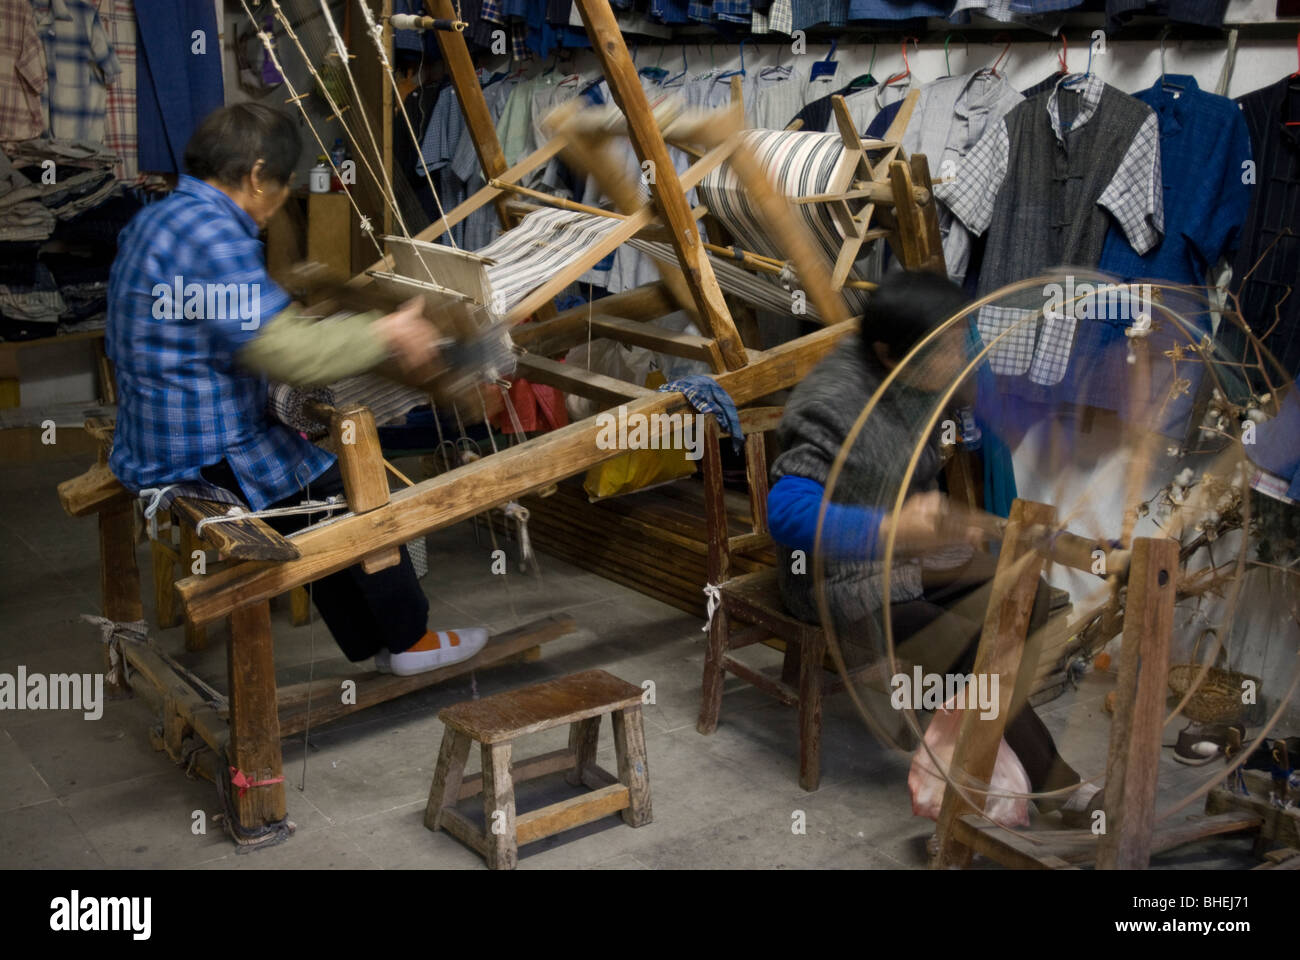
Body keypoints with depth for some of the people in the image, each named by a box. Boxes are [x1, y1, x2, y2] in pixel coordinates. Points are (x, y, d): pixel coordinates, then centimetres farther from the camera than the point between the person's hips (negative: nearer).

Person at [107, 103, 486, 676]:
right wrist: (385, 336, -19)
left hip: (151, 449, 10)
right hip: (207, 459, -10)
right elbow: (285, 351, -30)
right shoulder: (210, 233, -24)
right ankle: (409, 640, 20)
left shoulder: (155, 221, 10)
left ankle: (368, 646, 31)